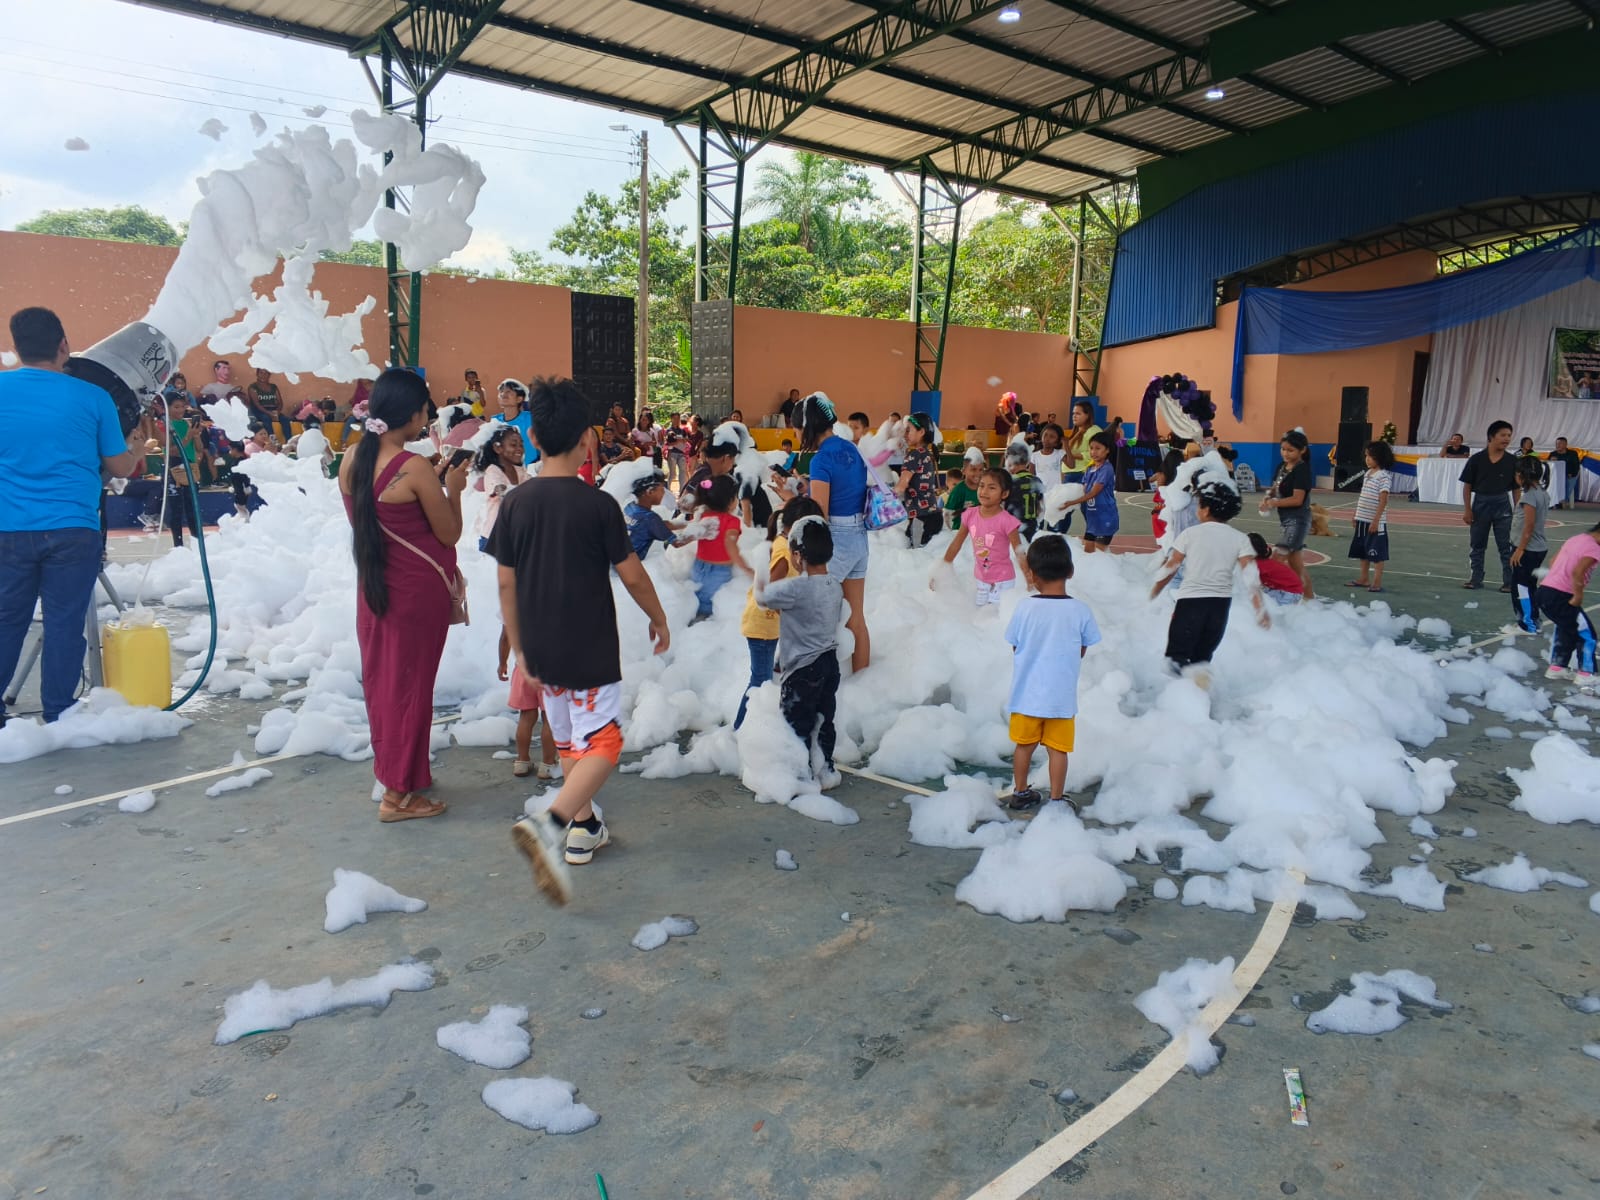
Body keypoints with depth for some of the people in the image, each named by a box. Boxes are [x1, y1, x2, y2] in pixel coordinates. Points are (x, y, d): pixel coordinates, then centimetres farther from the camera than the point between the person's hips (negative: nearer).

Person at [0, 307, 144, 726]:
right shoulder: (93, 397, -3)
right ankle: (57, 716, 8)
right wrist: (136, 451, 25)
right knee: (64, 624, 3)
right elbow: (119, 467, 4)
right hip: (73, 530, -2)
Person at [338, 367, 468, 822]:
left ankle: (388, 768, 35)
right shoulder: (415, 468, -21)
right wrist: (453, 489, 2)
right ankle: (399, 793, 14)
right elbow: (450, 534, -13)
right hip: (418, 589, -7)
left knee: (380, 676, 18)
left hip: (372, 584, 7)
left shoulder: (352, 460, -1)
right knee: (410, 682, 4)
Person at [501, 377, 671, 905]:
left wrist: (519, 650, 12)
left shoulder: (515, 503, -3)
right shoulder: (599, 504, -14)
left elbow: (507, 585, 2)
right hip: (591, 652, -5)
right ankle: (551, 823, -19)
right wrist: (659, 619, 10)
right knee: (602, 744, 2)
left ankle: (583, 828, 32)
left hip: (542, 652, 5)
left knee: (569, 740, 21)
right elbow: (632, 575, -8)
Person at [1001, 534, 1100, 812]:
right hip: (1062, 696, -1)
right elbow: (1081, 652, 0)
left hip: (1027, 694, 1)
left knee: (1024, 744, 16)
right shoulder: (1081, 610, -12)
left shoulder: (1024, 607, -13)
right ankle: (1056, 800, 19)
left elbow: (1015, 648, -3)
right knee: (1058, 749, 10)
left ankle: (1020, 793, 30)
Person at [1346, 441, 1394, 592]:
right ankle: (1363, 579, 25)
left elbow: (1383, 500, -18)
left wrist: (1376, 520, -21)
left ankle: (1377, 582, 4)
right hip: (1362, 520, 9)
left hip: (1375, 522, -8)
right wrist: (1356, 515, 18)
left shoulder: (1384, 476, -15)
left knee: (1377, 553, -1)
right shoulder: (1367, 473, 11)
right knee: (1363, 551, 15)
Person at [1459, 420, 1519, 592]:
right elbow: (1467, 485, -2)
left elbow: (1515, 488, 3)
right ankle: (1476, 579, 21)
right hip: (1480, 503, 0)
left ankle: (1509, 581, 11)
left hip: (1502, 504, 0)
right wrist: (1467, 509, -5)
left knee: (1506, 546, 4)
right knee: (1477, 545, 10)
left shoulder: (1511, 461, -2)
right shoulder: (1477, 459, -6)